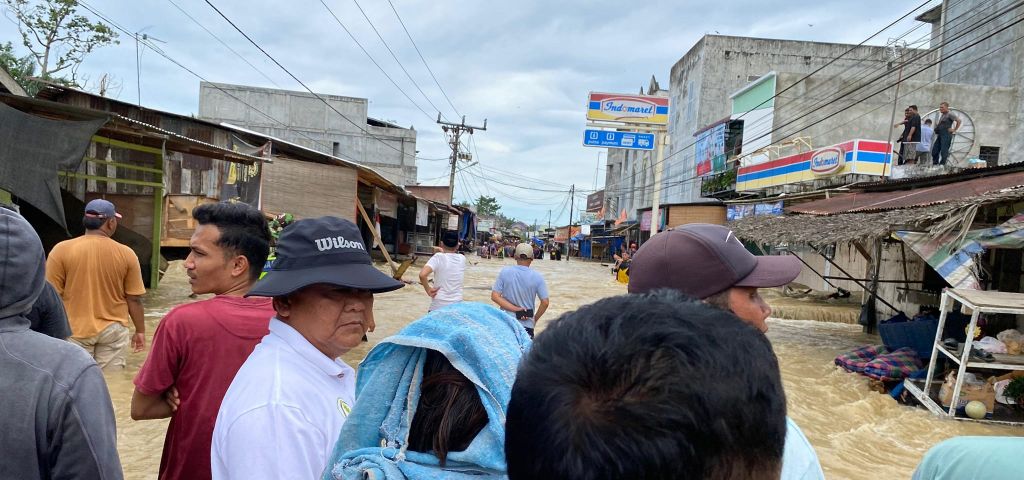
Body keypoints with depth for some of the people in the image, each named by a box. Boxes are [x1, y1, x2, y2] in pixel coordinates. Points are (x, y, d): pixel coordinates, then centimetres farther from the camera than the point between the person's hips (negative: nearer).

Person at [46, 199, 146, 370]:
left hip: (74, 330, 0)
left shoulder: (61, 250, -8)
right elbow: (134, 298, -2)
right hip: (113, 329, 1)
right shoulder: (126, 253, -6)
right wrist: (140, 331, 9)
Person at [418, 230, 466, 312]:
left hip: (438, 306, -3)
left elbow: (422, 274, -22)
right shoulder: (462, 258, 1)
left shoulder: (438, 257, -10)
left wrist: (428, 290, -10)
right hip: (457, 305, 3)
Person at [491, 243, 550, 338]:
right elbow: (545, 302, -7)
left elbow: (495, 296, -9)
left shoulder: (505, 272, -6)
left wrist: (515, 309, -11)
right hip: (527, 325, -1)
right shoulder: (537, 277, -9)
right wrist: (535, 319, 7)